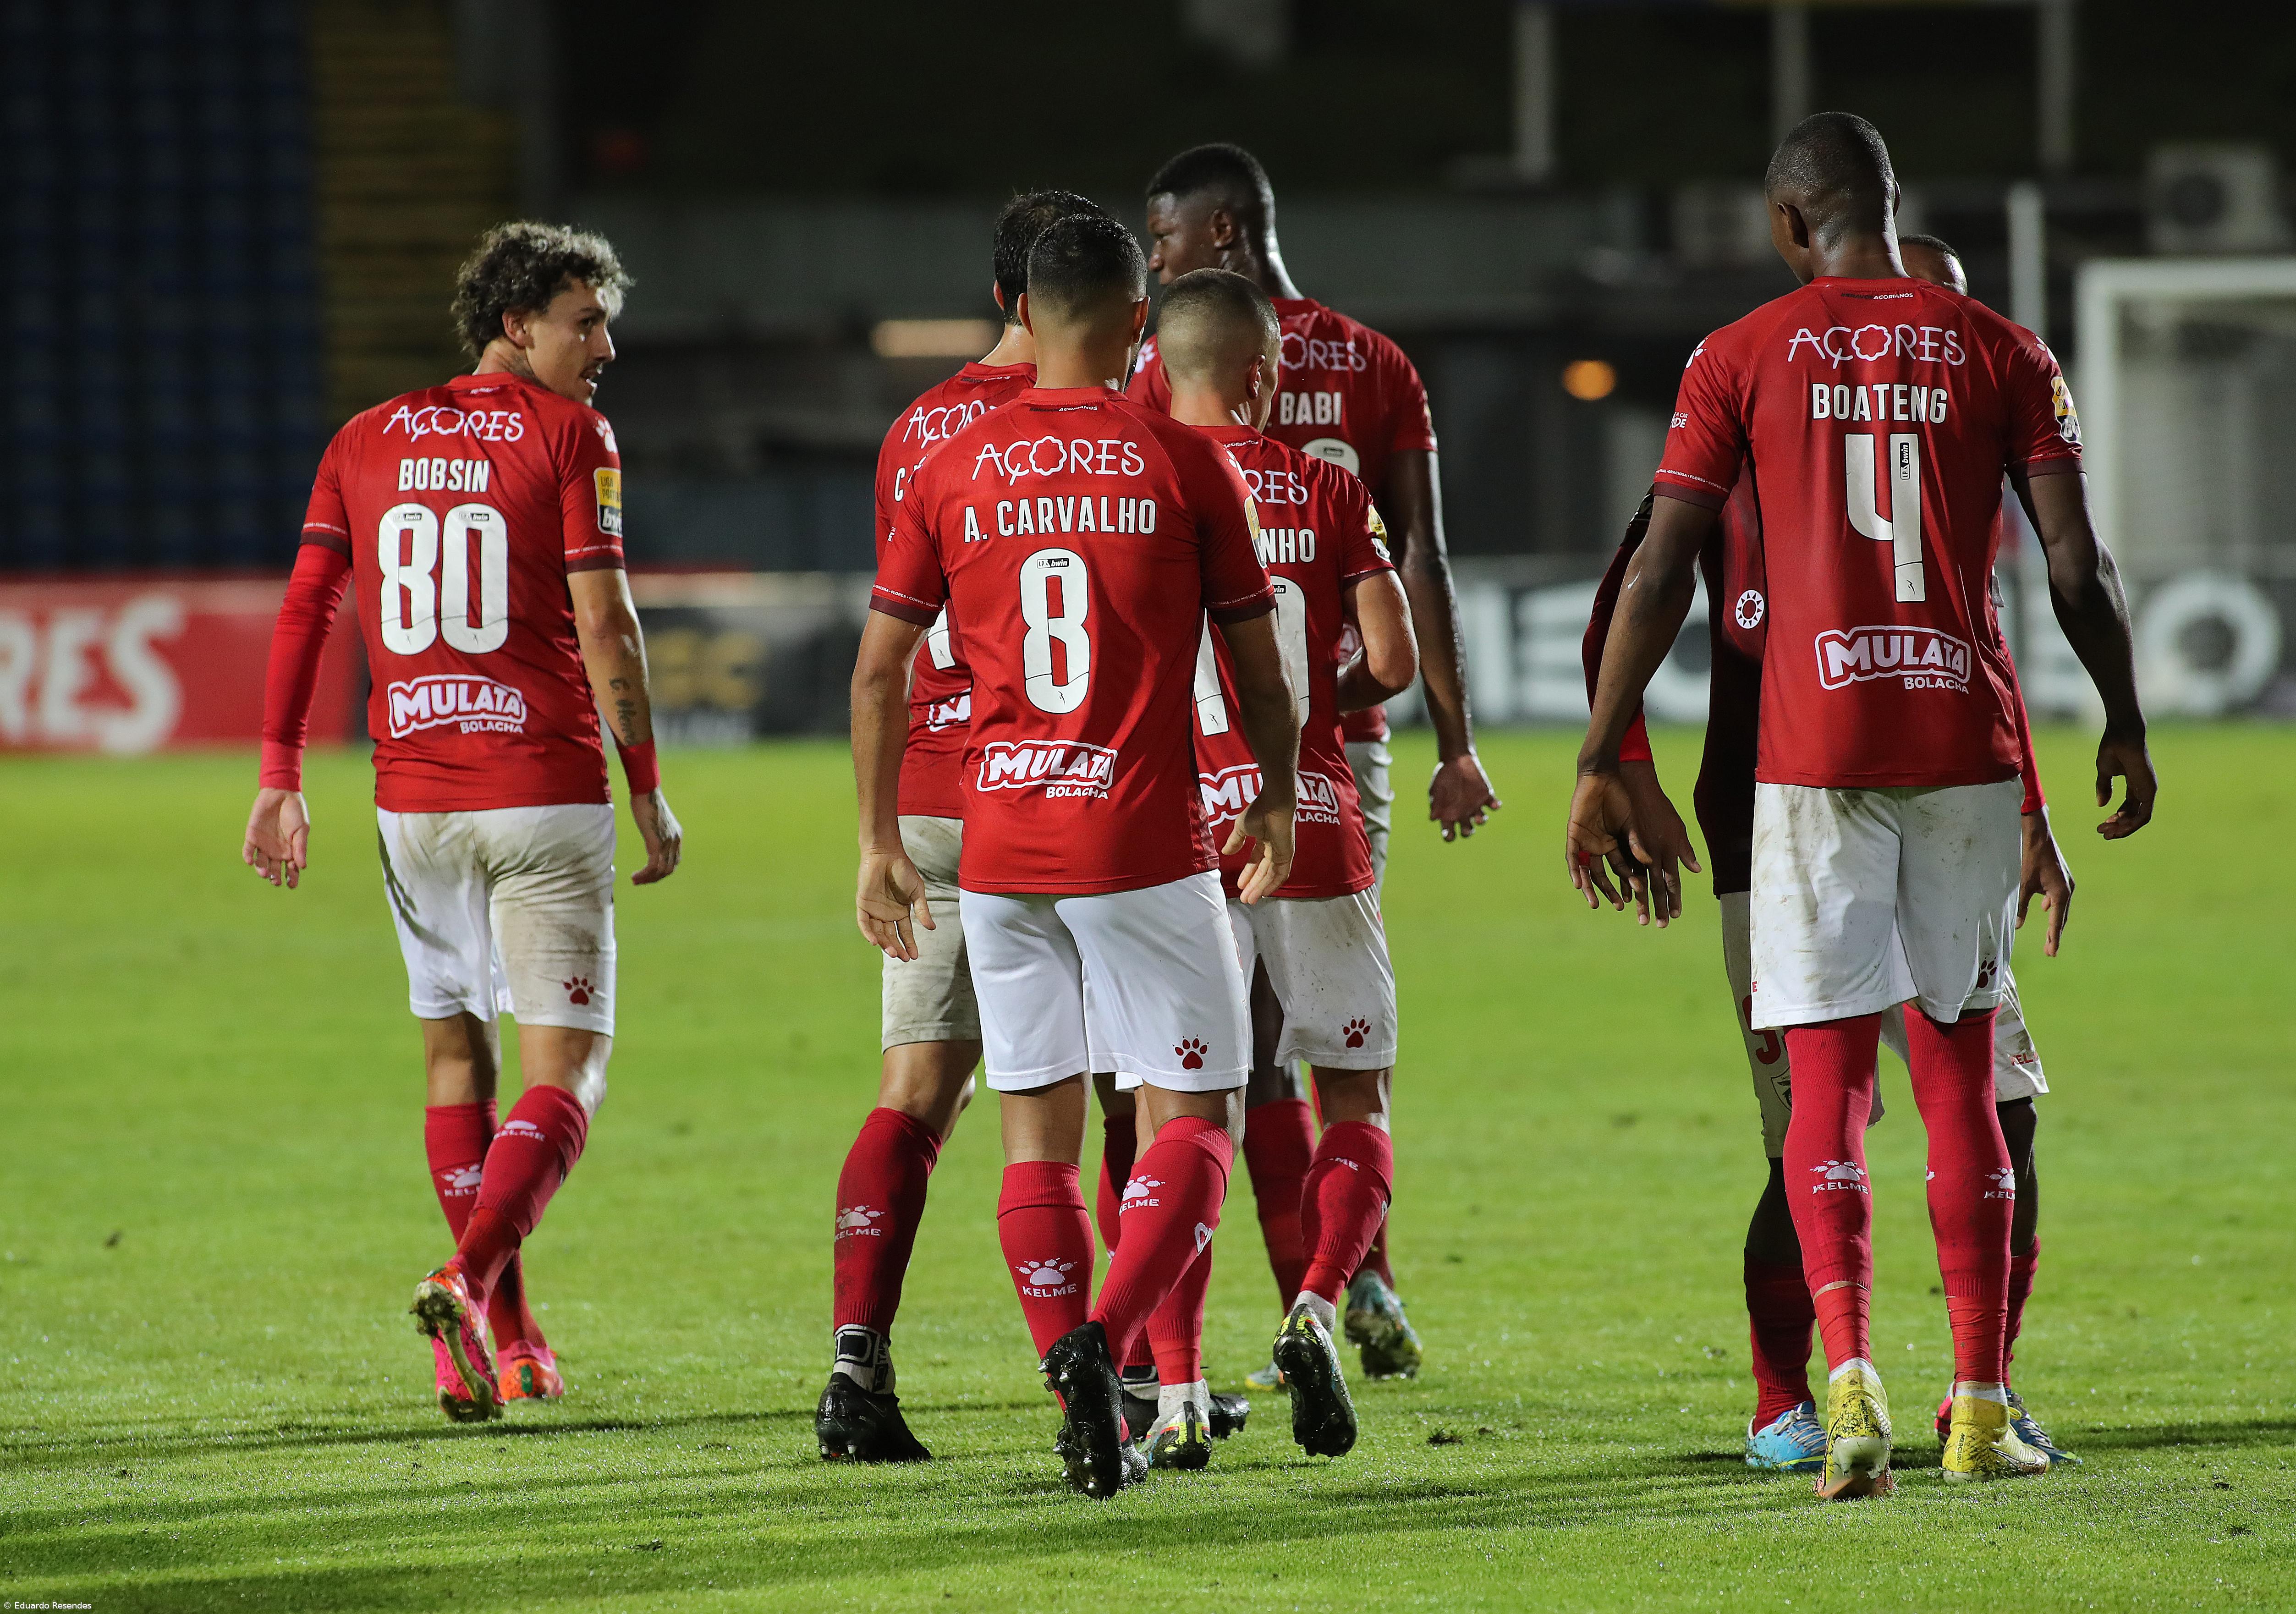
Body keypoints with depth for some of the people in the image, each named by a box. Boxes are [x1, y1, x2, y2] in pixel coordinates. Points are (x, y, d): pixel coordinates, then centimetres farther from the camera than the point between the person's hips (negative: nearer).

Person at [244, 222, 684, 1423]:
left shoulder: (367, 443, 11)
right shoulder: (570, 436, -3)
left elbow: (303, 609, 7)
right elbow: (605, 626, -9)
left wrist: (280, 779, 10)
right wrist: (649, 792, -3)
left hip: (415, 800, 5)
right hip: (546, 796, -5)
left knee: (455, 1053, 19)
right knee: (566, 1070, -3)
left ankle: (503, 1332, 19)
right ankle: (470, 1279, -26)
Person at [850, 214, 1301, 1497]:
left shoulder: (954, 471, 4)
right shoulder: (1187, 462, -3)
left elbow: (880, 670, 6)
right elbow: (1259, 666, 3)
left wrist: (881, 840, 16)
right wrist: (1278, 802, 20)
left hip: (1001, 850, 3)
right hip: (1146, 848, -3)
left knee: (1038, 1133, 9)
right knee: (1196, 1120, 5)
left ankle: (1091, 1422, 3)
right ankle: (1106, 1339, -18)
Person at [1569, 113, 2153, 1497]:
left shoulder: (1742, 358, 2)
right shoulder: (2001, 354, 5)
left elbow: (1660, 575, -1)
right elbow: (2079, 567, 2)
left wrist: (1604, 763, 3)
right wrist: (2126, 722, 17)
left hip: (1815, 756, -1)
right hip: (1968, 746, 1)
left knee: (1830, 1086, 0)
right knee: (1960, 1080, 10)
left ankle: (1850, 1374, -21)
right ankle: (1982, 1410, 10)